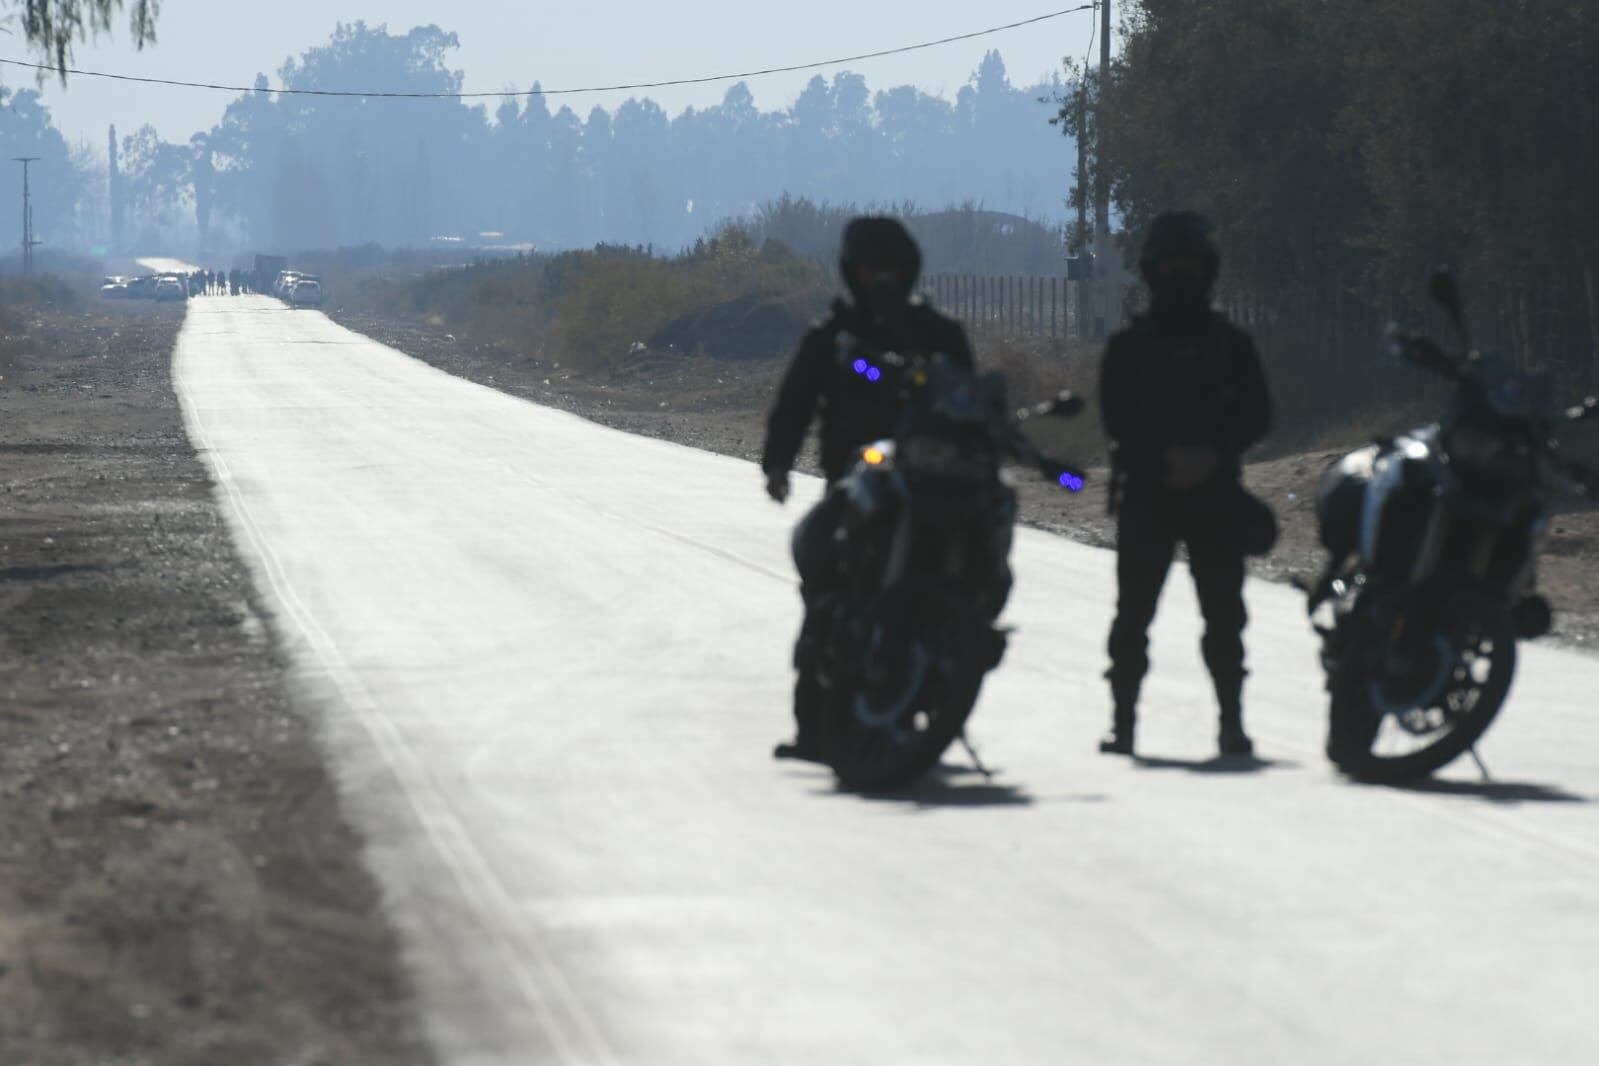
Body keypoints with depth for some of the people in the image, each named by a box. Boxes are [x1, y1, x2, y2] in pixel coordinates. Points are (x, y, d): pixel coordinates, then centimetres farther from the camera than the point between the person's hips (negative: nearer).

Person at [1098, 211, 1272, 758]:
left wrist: (1212, 453, -11)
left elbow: (1256, 414, 6)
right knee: (1134, 609, -5)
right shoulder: (1128, 344, 9)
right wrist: (1166, 456, -14)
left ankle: (1232, 719, -1)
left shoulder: (1230, 343, 12)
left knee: (1224, 611, -4)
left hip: (1215, 491, 1)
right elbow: (1116, 417, 0)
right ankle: (1122, 719, -2)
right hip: (1145, 492, -1)